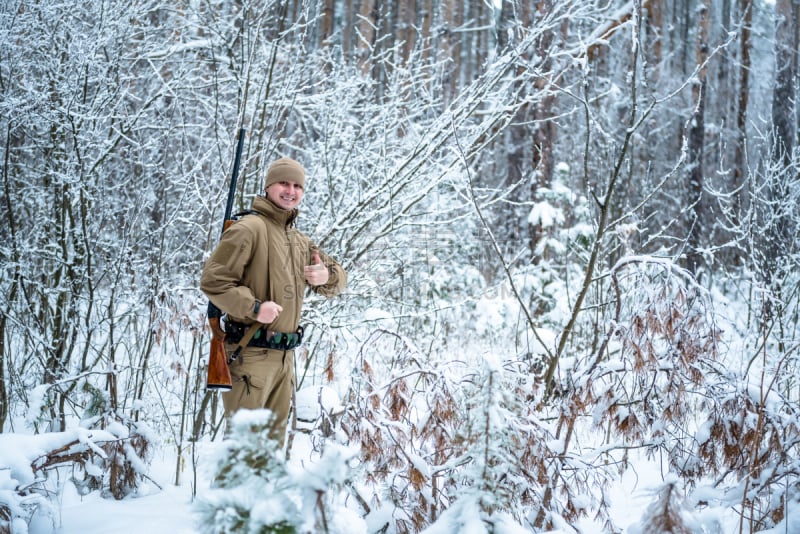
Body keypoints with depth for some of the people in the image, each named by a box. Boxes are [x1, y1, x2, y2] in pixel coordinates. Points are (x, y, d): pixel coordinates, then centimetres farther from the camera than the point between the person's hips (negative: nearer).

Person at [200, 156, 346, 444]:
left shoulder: (301, 242, 19)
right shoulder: (249, 228, -8)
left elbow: (338, 281, 24)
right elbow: (212, 280, -15)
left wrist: (328, 276, 0)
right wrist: (253, 307, -25)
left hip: (284, 356, 8)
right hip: (250, 355, -8)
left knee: (273, 439, 16)